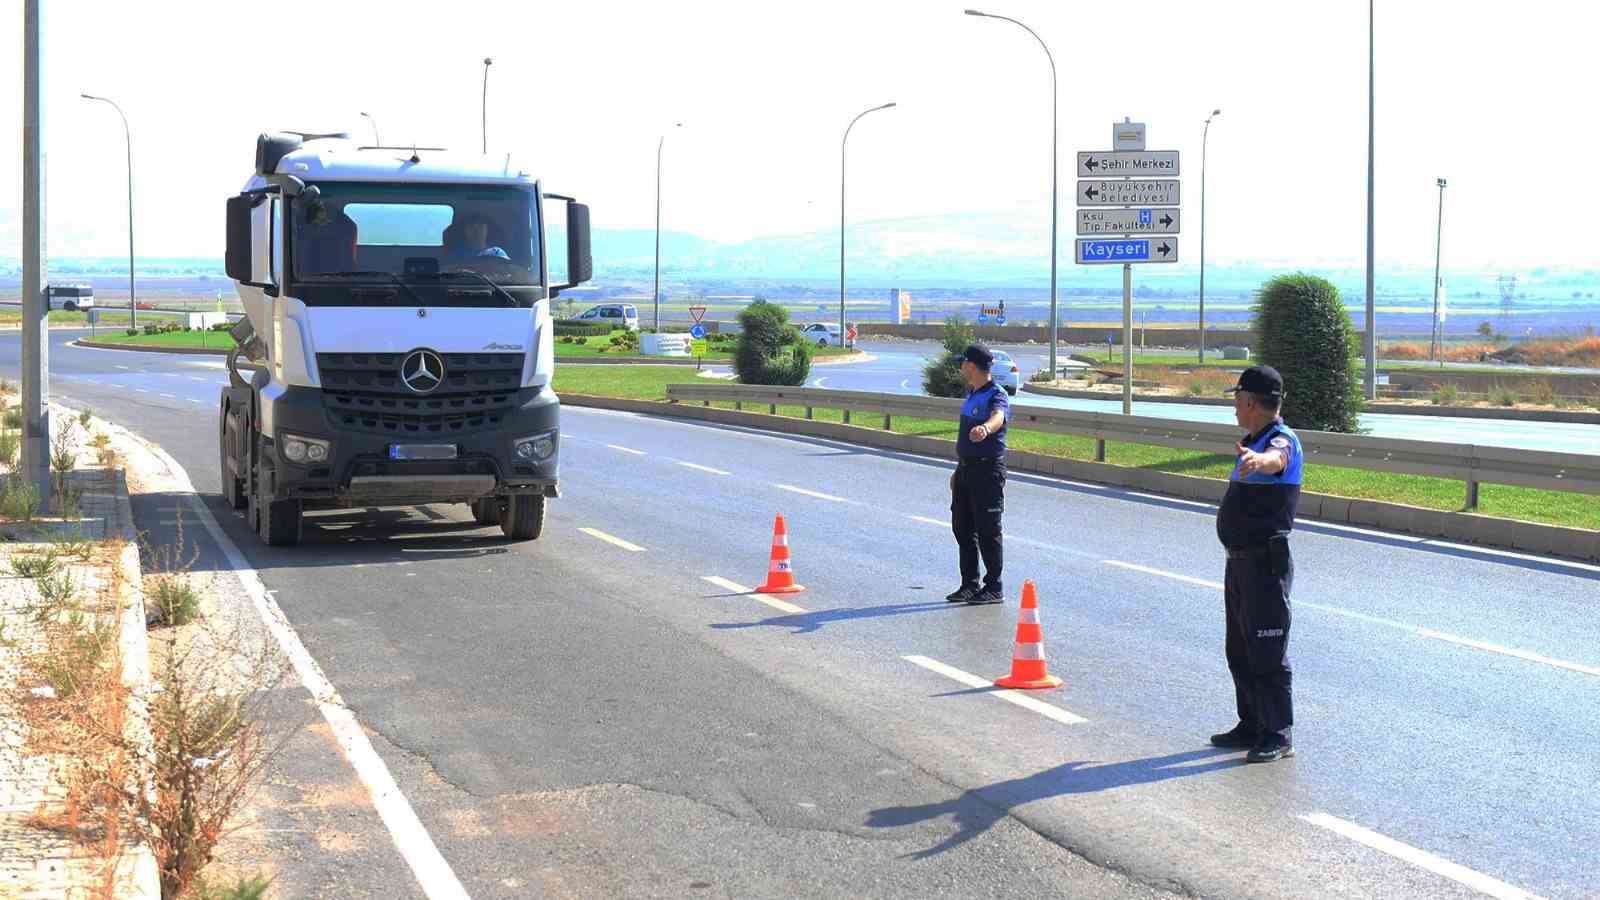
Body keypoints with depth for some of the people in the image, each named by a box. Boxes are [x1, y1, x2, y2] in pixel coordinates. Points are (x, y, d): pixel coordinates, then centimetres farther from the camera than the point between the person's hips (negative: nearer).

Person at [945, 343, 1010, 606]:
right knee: (962, 527, 12)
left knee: (987, 530, -3)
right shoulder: (971, 394, 14)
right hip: (966, 469, 9)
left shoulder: (996, 396, -15)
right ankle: (970, 584, 22)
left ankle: (994, 588, 5)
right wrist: (958, 470, 26)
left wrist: (986, 428, -62)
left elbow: (997, 417, -39)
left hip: (988, 470, -9)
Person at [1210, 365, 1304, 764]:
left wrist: (1258, 460, -64)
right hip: (1240, 562, 10)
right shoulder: (1254, 441, 14)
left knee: (1267, 654, -6)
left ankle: (1278, 736, 1)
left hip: (1265, 564, -10)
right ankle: (1252, 726, 27)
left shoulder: (1281, 440, -17)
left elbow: (1275, 459, -43)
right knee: (1240, 651, 16)